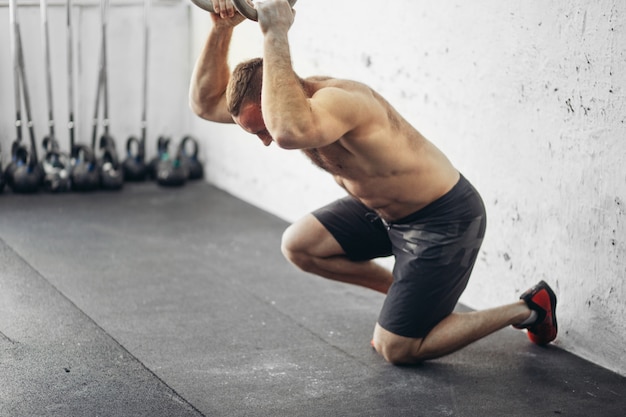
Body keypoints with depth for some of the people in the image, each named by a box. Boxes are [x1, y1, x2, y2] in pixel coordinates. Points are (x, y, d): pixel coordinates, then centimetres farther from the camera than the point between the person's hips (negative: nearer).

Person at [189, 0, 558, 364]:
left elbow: (290, 132, -56)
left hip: (444, 221, -9)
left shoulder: (335, 100, -32)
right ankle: (403, 292, 19)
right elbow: (205, 102, -1)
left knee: (395, 349, -3)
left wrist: (276, 35, -47)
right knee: (298, 245, 2)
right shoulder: (297, 101, -4)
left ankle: (527, 310, 12)